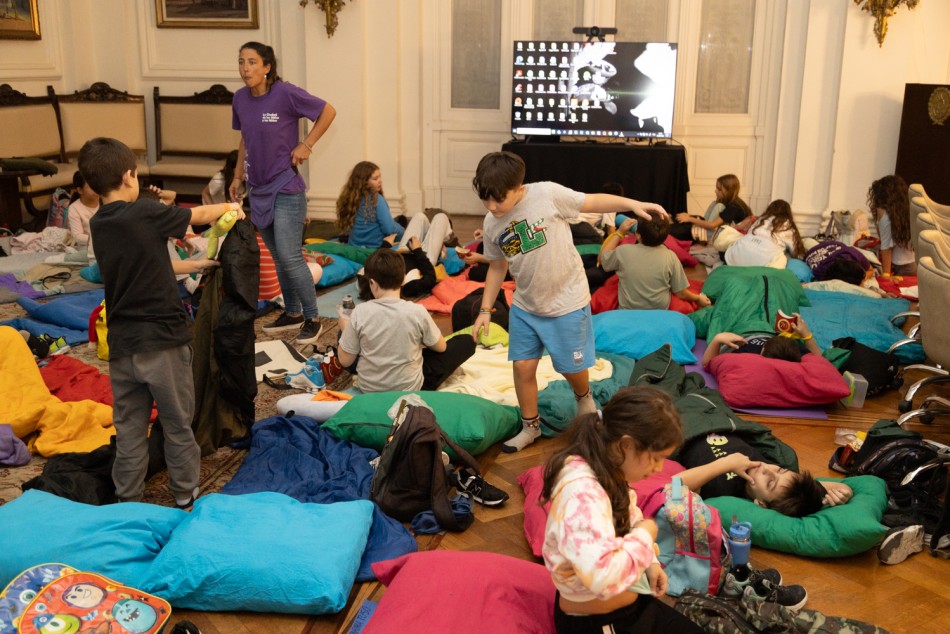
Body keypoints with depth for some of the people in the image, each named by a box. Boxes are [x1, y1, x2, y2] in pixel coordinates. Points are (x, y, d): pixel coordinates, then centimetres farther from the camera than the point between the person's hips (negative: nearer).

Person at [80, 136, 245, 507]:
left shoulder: (98, 224, 6)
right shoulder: (144, 213, -14)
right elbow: (201, 215, 1)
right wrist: (229, 208, 21)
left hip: (122, 344, 6)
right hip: (162, 340, -6)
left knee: (129, 429, 14)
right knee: (178, 425, 10)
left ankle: (127, 504, 22)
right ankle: (185, 498, 22)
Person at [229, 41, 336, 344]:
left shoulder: (286, 93, -14)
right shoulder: (240, 98, 4)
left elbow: (328, 111, -6)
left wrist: (306, 145, -10)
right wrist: (238, 177, 16)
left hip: (286, 188, -6)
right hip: (258, 189, 6)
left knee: (290, 258, -9)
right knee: (279, 259, 15)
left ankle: (312, 319, 6)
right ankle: (292, 313, 28)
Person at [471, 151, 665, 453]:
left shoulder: (548, 194, -20)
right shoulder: (491, 225, -5)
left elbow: (593, 202, -9)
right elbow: (497, 267, 8)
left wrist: (633, 204, -19)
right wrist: (485, 310, 7)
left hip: (567, 302, -4)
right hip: (525, 306, 4)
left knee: (571, 368, 8)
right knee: (523, 366, 5)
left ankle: (584, 397, 43)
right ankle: (530, 426, 26)